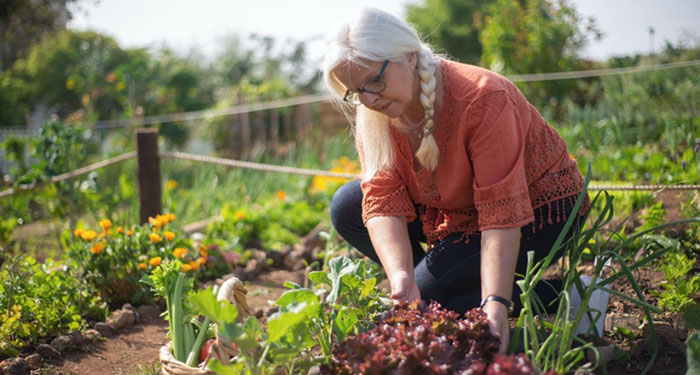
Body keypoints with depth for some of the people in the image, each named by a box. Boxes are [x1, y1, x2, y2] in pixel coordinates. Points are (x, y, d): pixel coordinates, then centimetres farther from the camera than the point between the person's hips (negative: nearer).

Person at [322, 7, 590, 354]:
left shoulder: (482, 98, -32)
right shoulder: (372, 113, -13)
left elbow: (503, 214, -35)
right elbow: (383, 202, -21)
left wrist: (495, 302, -43)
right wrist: (401, 277, -38)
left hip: (538, 207, -7)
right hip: (458, 209, 7)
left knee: (428, 296, -23)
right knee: (346, 208, -7)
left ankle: (561, 298, -11)